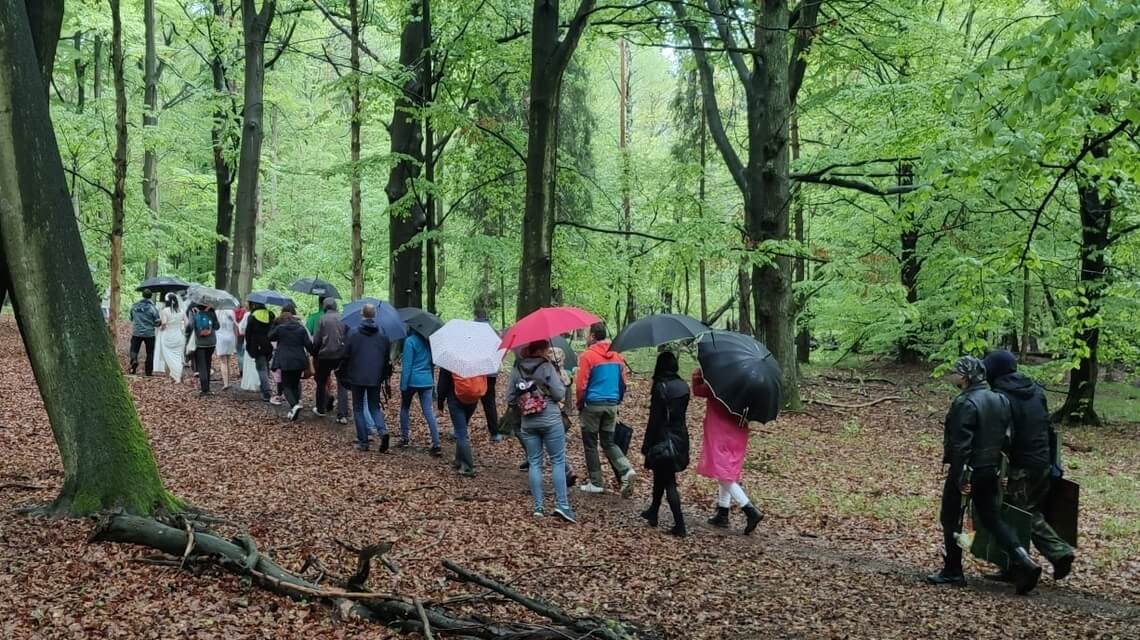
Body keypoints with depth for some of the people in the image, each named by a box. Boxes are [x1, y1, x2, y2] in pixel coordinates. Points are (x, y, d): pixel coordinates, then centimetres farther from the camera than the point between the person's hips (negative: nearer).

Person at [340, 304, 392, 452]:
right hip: (375, 378, 3)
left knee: (358, 408, 9)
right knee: (374, 407, 15)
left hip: (357, 378, -3)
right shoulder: (382, 335, 1)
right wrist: (383, 376, 17)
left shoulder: (353, 334, -8)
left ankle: (363, 441, 4)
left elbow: (345, 356, -6)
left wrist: (344, 375, 6)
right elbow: (387, 358, 6)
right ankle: (382, 430, -11)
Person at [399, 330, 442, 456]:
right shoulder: (427, 340, 8)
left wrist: (403, 385, -10)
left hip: (412, 380, -5)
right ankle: (436, 445, -9)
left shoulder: (410, 341, -10)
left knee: (405, 408, 18)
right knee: (428, 412, 0)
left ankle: (405, 438, 22)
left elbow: (407, 364, -12)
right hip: (427, 380, 5)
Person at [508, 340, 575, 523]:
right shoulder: (546, 367, -10)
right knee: (558, 460, 2)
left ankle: (538, 506, 7)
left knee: (534, 462, 9)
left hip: (527, 423, 4)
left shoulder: (516, 369, 3)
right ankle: (562, 504, -5)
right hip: (550, 420, -4)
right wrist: (562, 382, 7)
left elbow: (510, 399, 4)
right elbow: (559, 394, -11)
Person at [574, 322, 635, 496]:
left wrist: (580, 404, 2)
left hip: (593, 405, -5)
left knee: (590, 443, 7)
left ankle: (596, 483, 9)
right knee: (609, 442, 15)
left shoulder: (588, 356, -10)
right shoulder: (617, 356, 7)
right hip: (612, 404, 5)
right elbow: (623, 382, 11)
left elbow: (581, 384, -11)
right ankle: (626, 470, -7)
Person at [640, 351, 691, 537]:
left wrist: (646, 445, -9)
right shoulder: (683, 386, 3)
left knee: (668, 482, -1)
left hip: (664, 439, -7)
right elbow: (681, 413, 9)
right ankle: (653, 513, 34)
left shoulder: (660, 387, -16)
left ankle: (679, 525, -5)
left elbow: (655, 419, -16)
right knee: (660, 477, 21)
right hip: (681, 437, 7)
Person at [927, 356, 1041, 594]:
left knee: (951, 519, 8)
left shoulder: (965, 404, -19)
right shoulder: (1001, 400, 7)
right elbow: (1006, 438, 10)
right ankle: (1023, 561, -1)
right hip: (992, 471, 8)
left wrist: (961, 477, -20)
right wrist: (999, 467, 15)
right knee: (992, 518, 15)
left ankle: (952, 571, 17)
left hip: (967, 470, -8)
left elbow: (961, 443, -22)